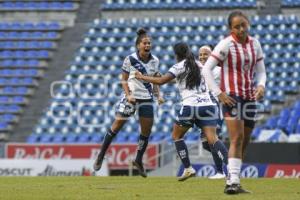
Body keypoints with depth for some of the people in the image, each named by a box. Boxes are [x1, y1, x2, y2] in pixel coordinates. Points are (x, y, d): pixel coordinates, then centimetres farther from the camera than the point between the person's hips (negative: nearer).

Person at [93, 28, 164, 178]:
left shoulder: (155, 61, 2)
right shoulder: (130, 59, -9)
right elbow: (124, 80, -3)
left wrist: (158, 95, 1)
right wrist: (128, 95, -16)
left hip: (146, 99, 4)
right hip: (131, 97, -4)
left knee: (147, 130, 1)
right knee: (117, 125, -6)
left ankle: (138, 160, 17)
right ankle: (101, 156, 5)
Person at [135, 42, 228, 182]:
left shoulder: (180, 67, 1)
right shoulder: (199, 65, 17)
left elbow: (160, 81, -7)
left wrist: (142, 77, 5)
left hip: (190, 106, -4)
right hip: (208, 105, 4)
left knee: (176, 135, 16)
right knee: (212, 138, -7)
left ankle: (188, 169, 8)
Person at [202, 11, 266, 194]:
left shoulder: (255, 44, 8)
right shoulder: (226, 44, -9)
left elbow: (261, 71, 15)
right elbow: (206, 69, -10)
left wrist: (261, 85, -6)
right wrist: (219, 93, -15)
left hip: (250, 97, 7)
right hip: (232, 96, -6)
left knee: (244, 143, 9)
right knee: (237, 139, -18)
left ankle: (232, 181, 17)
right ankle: (234, 181, -22)